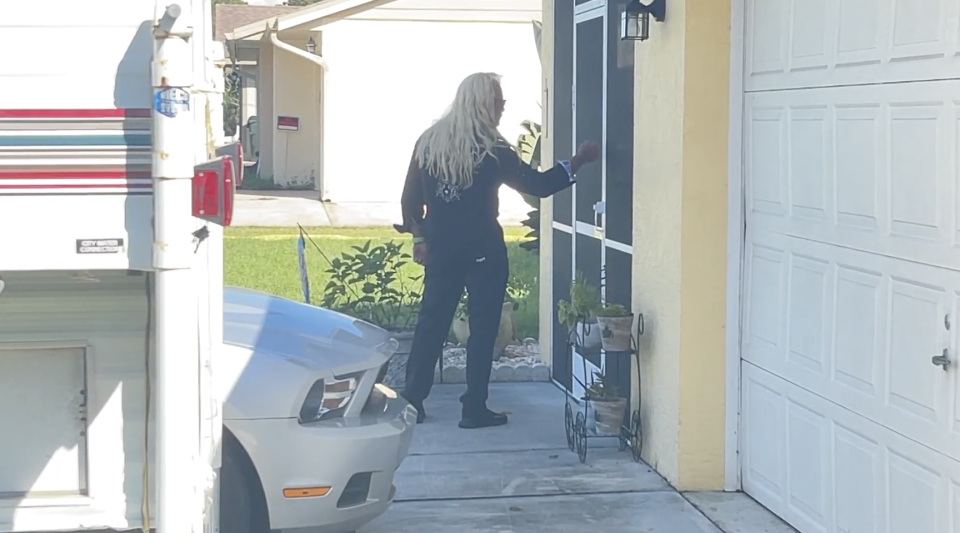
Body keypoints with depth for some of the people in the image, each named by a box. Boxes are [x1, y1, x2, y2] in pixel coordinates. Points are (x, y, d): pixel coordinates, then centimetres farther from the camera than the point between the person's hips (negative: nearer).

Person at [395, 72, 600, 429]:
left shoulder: (429, 141, 2)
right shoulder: (492, 150, -11)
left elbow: (411, 198, 5)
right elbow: (538, 185, -7)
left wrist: (419, 236, 15)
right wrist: (578, 161, 1)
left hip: (440, 248, 5)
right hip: (483, 251, -4)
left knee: (431, 322, 11)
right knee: (483, 326, 3)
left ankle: (411, 400, 14)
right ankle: (474, 409, 5)